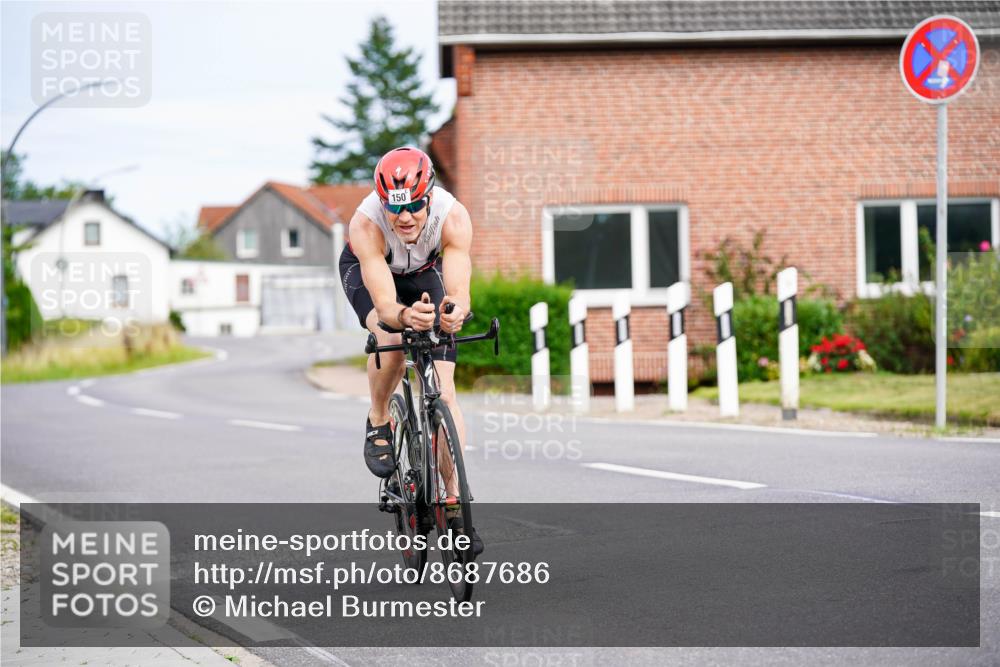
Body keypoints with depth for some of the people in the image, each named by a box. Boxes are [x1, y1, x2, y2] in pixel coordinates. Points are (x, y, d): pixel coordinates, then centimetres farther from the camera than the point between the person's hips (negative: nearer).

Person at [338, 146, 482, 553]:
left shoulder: (453, 217, -36)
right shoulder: (366, 224, -40)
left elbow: (459, 291, -44)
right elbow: (385, 306, -46)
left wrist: (456, 312, -67)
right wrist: (405, 316, -68)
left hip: (424, 273, 1)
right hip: (365, 271, -1)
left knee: (443, 392, -10)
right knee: (391, 338, -36)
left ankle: (453, 503, -2)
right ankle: (378, 423, -6)